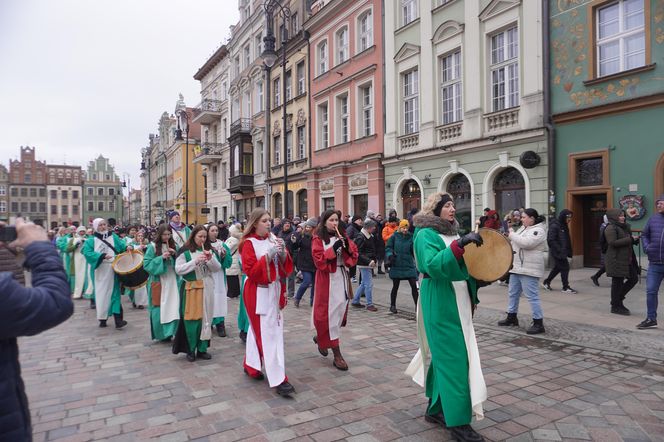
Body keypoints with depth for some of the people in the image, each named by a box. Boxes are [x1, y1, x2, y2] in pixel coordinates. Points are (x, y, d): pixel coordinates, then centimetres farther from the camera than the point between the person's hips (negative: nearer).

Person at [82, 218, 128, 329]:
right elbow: (87, 252, -10)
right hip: (100, 271, -1)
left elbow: (122, 245, 3)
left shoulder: (113, 237, 12)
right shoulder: (91, 240, 4)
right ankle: (102, 318, 14)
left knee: (114, 293, -5)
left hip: (113, 269, 1)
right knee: (101, 294, 4)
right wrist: (102, 256, -22)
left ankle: (118, 319, -12)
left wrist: (128, 247, -20)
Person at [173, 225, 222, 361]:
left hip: (207, 288, 4)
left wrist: (211, 259, -15)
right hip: (191, 288, -4)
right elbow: (178, 269, -11)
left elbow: (218, 268, 4)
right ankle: (190, 350, 14)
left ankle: (202, 349, 19)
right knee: (191, 318, -1)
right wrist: (195, 261, -20)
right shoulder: (184, 251, -5)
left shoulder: (209, 250, 6)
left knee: (205, 317, 8)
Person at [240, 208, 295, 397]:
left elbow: (285, 265, 8)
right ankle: (278, 380, -6)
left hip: (274, 290, 6)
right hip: (259, 293, -6)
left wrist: (283, 253, -11)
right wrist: (268, 255, -22)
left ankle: (251, 365, 35)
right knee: (269, 333, -8)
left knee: (257, 328, 19)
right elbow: (251, 271, -16)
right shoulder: (249, 243, -10)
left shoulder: (273, 238, 6)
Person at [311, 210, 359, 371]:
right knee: (330, 312, -4)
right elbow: (319, 260, -14)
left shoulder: (342, 236, 12)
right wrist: (334, 248, -21)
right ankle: (337, 354, 1)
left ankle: (321, 338, 36)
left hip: (342, 277, 6)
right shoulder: (318, 239, -4)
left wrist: (347, 246, -10)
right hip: (327, 279, -6)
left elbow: (354, 255, 9)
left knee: (341, 309, 10)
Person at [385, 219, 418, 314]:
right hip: (396, 265, -1)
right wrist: (390, 255, -18)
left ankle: (417, 305, 10)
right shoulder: (394, 236, -3)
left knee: (414, 285, -3)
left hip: (409, 265, 1)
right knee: (395, 286, 10)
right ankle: (392, 306, 24)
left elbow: (414, 251, 2)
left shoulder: (410, 237, 0)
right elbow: (388, 248, 0)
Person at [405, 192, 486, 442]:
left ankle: (436, 408, 27)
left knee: (443, 355, 14)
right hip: (441, 305, -8)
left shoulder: (451, 232, 14)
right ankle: (458, 422, 3)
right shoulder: (426, 235, -12)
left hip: (458, 303, 8)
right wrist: (459, 245, -34)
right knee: (453, 359, -6)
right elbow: (433, 266, -28)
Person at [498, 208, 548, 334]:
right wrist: (508, 236, 6)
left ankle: (538, 323, 0)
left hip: (529, 269, -10)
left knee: (532, 296, -7)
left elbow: (526, 243, -28)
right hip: (517, 267, 10)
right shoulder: (523, 228, 16)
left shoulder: (538, 230, -13)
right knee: (513, 293, 17)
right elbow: (516, 242, 25)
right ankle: (512, 317, 30)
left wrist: (512, 235, -16)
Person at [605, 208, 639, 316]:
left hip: (627, 259, 9)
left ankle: (618, 299, 24)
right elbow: (613, 242, -23)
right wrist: (630, 239, -20)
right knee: (617, 282, -2)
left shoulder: (624, 227, 17)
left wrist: (635, 240, 7)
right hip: (616, 260, -9)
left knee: (634, 278, 10)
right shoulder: (610, 228, -12)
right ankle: (615, 306, 10)